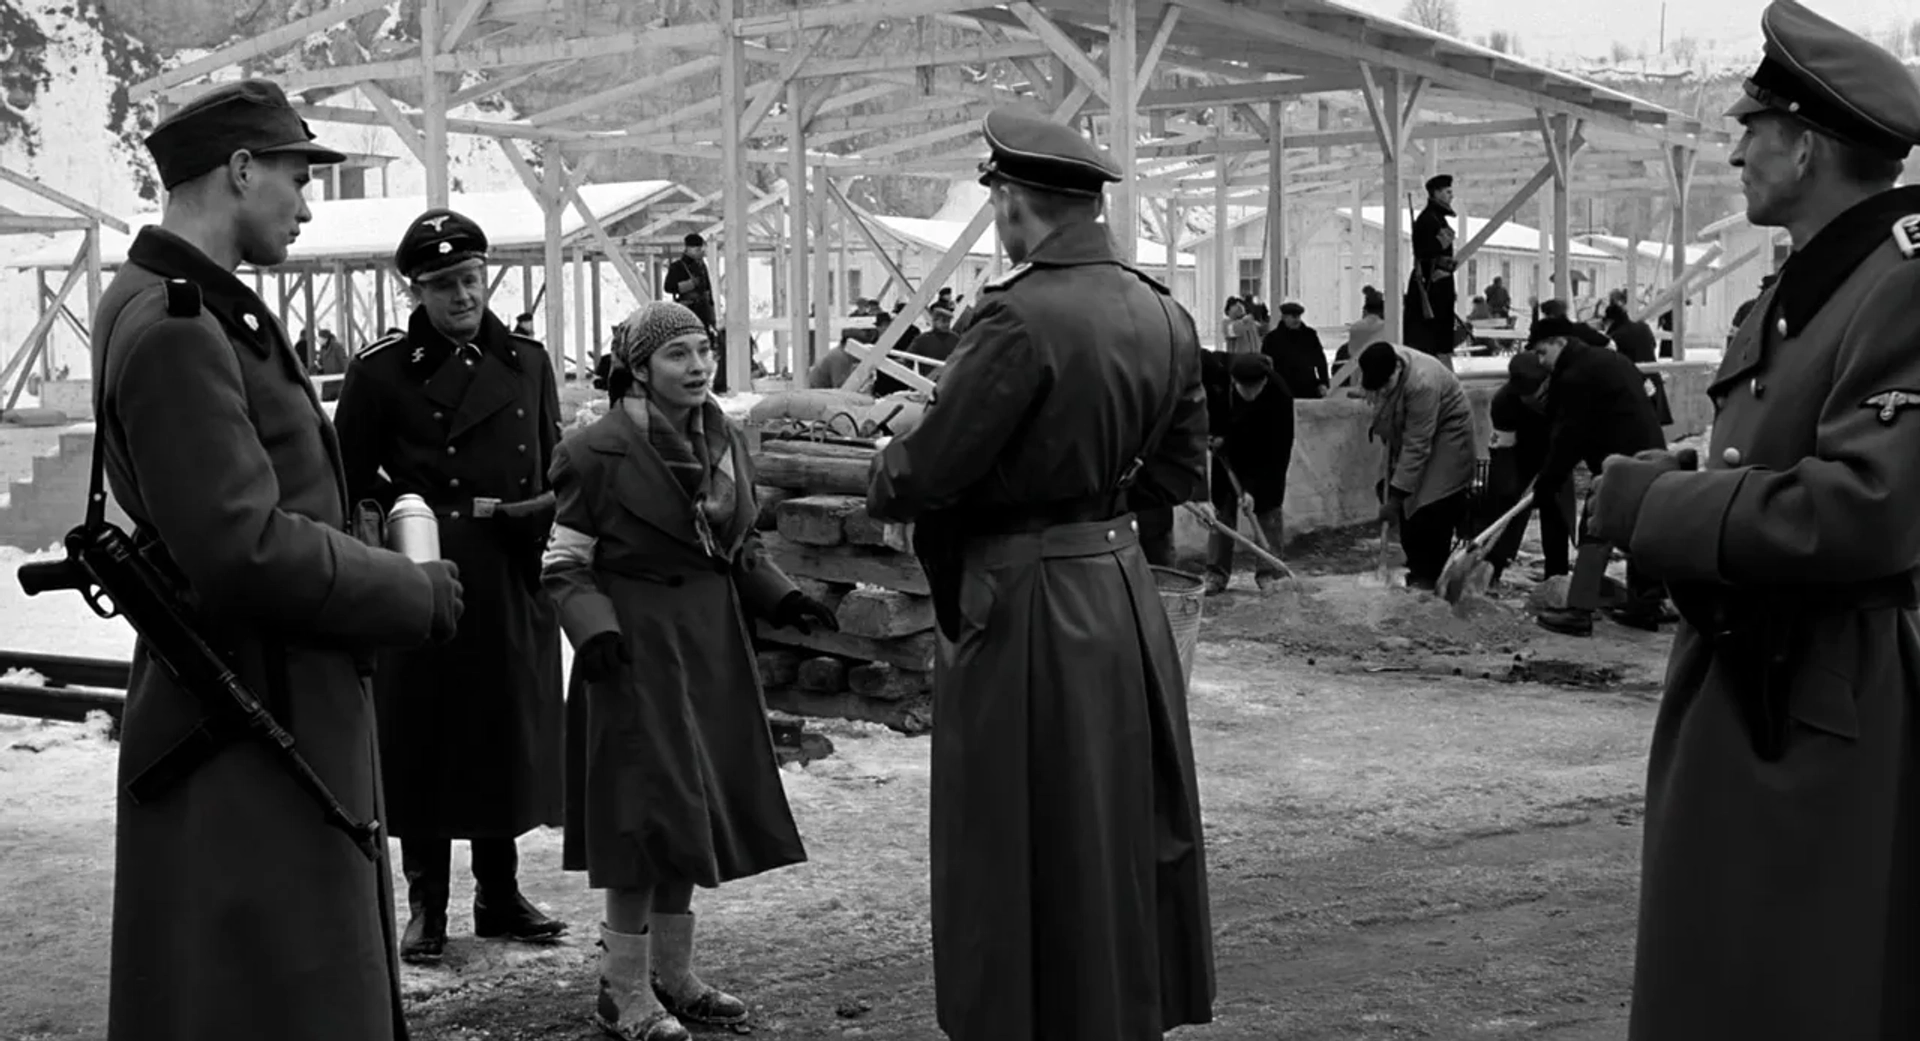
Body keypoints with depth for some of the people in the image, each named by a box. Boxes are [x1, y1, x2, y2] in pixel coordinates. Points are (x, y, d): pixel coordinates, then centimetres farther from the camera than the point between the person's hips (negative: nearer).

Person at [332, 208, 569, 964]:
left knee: (510, 738, 10)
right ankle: (426, 906, 14)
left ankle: (500, 896, 23)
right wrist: (437, 518, -10)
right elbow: (351, 484, -1)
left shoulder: (527, 362, 9)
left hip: (514, 587, 4)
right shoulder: (382, 372, -4)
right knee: (424, 743, 2)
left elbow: (556, 471, 16)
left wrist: (540, 517, -1)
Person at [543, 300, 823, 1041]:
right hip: (638, 647, -7)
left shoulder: (725, 442, 8)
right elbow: (566, 565, -10)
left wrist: (783, 599, 1)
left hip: (710, 647, 7)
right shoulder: (599, 453, -13)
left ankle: (672, 973, 25)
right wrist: (593, 626, -26)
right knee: (647, 815, -6)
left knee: (695, 813, 12)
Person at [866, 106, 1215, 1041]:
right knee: (1128, 834, 19)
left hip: (1027, 608, -8)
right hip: (1124, 588, 8)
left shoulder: (1020, 317, -20)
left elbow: (927, 471, -18)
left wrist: (882, 482, 3)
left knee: (1031, 853, 4)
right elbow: (1180, 470, 13)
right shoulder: (1163, 314, 4)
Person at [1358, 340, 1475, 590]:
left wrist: (1395, 497, -32)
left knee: (1432, 508, -13)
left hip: (1446, 433, -7)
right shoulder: (1379, 369, -19)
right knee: (1407, 504, 5)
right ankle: (1416, 568, 16)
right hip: (1406, 431, 7)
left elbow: (1416, 448, -35)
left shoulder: (1423, 384, -40)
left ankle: (1428, 576, -5)